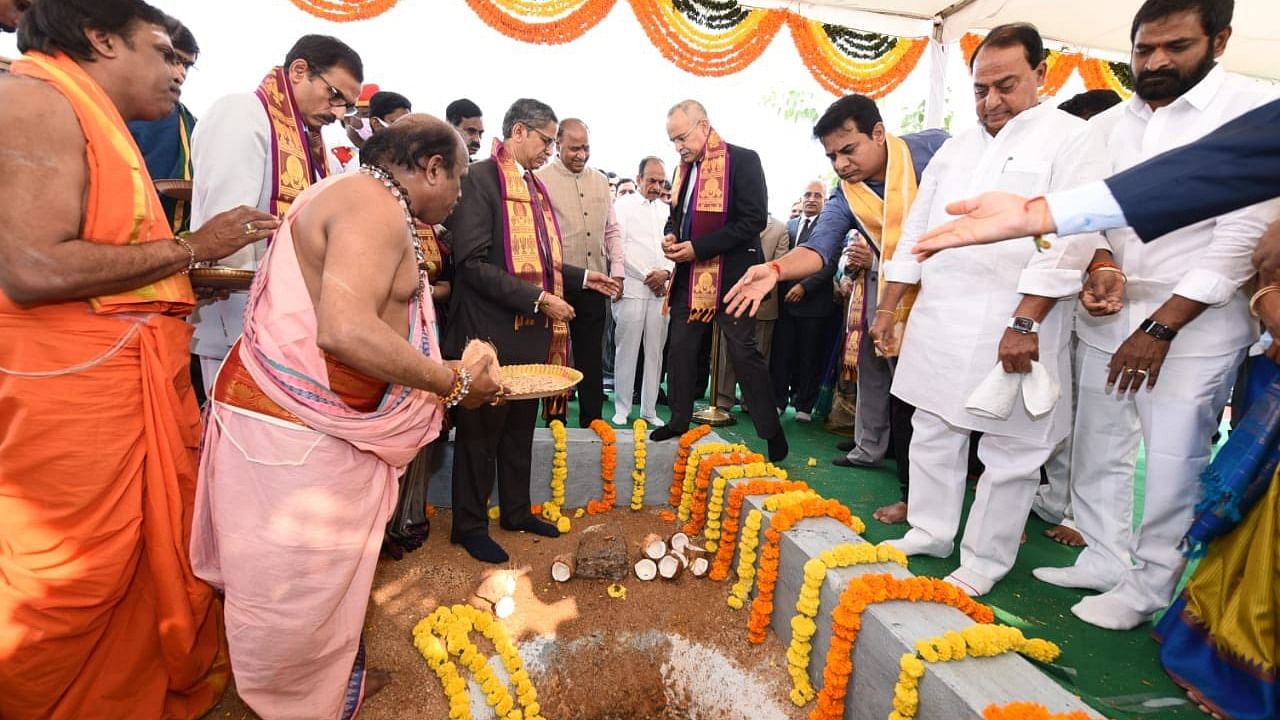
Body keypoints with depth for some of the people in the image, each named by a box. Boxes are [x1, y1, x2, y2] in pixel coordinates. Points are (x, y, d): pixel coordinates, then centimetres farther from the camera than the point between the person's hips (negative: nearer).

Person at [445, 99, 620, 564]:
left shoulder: (533, 185, 15)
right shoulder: (480, 179, -12)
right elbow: (473, 263, -20)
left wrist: (582, 277, 10)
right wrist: (537, 298, -22)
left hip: (532, 329, 8)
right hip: (491, 329, -8)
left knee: (521, 425, 17)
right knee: (481, 428, 5)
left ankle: (516, 510, 33)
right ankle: (469, 526, 21)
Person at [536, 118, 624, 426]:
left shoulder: (600, 181, 13)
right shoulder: (541, 179, -5)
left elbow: (612, 230, 18)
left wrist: (617, 269, 9)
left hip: (594, 283, 5)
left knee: (592, 357, 10)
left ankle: (592, 422, 21)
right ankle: (555, 420, 20)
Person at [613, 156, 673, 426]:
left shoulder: (668, 210, 16)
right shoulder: (623, 204, 4)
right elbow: (618, 247, -5)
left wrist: (666, 273, -6)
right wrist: (647, 276, -8)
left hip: (662, 290, 4)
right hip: (631, 288, -4)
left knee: (655, 351, 5)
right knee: (627, 350, -3)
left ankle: (649, 410, 12)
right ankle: (622, 409, 7)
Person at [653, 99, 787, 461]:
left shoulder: (742, 160, -9)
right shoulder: (686, 167, 13)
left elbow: (754, 220, -17)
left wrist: (698, 247, -19)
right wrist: (671, 235, 0)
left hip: (730, 274, -7)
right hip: (690, 274, 7)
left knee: (744, 352, -3)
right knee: (680, 348, 10)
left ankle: (772, 432, 10)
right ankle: (679, 421, 24)